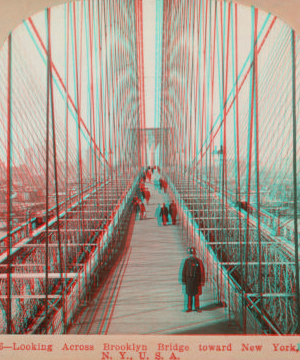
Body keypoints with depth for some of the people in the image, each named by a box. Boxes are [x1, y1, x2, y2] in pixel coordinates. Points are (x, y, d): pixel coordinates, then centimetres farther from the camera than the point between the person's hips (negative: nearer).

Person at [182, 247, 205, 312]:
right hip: (189, 280, 2)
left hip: (196, 280, -2)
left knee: (196, 294, 4)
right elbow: (184, 271, 6)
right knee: (189, 294, 5)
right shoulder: (187, 261, 2)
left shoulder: (198, 261, -5)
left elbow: (202, 272, -3)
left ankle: (197, 307, 17)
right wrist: (184, 280, 5)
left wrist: (202, 281, -6)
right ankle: (189, 308, 13)